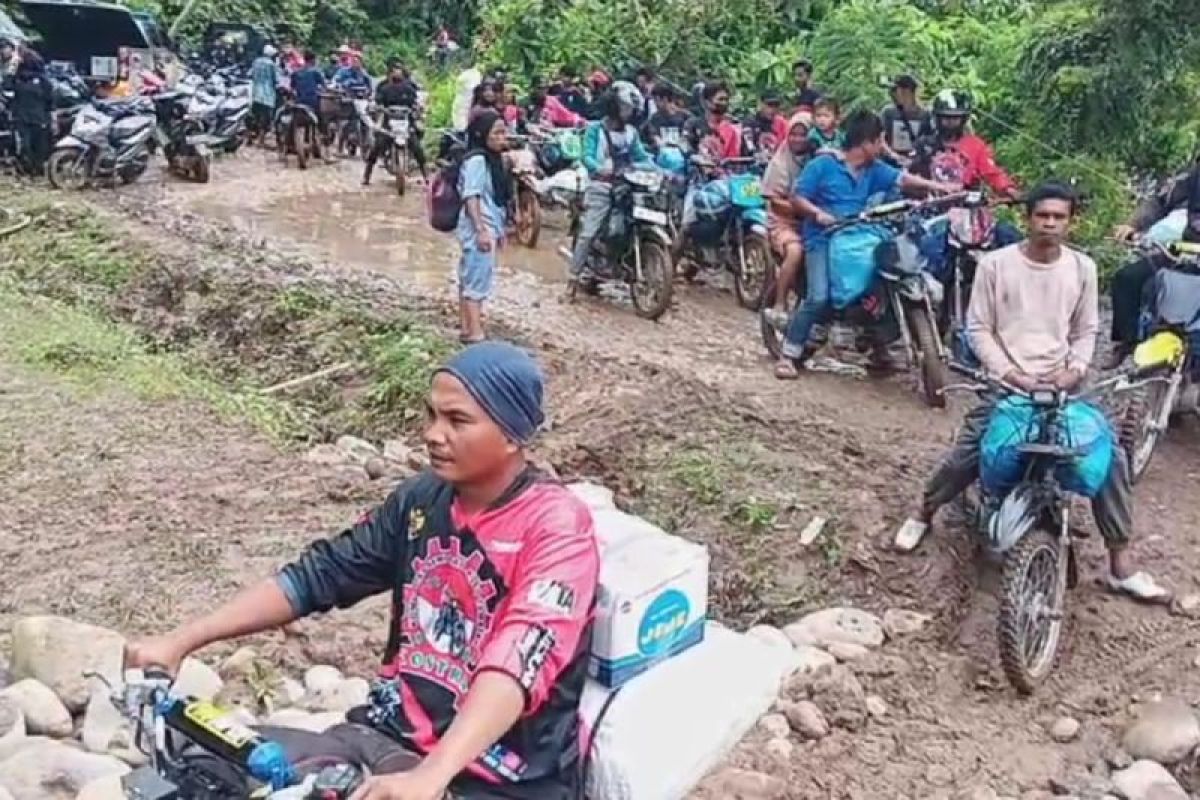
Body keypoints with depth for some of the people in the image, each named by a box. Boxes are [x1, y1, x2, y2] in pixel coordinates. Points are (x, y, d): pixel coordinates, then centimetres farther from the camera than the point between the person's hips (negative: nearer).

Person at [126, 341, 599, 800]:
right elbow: (316, 575, 6)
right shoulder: (422, 499, 5)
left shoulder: (556, 527, -15)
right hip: (388, 736, 6)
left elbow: (517, 668, -29)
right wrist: (181, 641, -3)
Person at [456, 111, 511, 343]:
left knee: (469, 278, 14)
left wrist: (498, 230, 21)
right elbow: (471, 197, -21)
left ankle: (467, 329, 21)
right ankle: (475, 334, -9)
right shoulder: (476, 160, -16)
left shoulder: (493, 159, 13)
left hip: (488, 229, 10)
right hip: (479, 230, -10)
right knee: (479, 281, -9)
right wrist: (481, 230, -26)